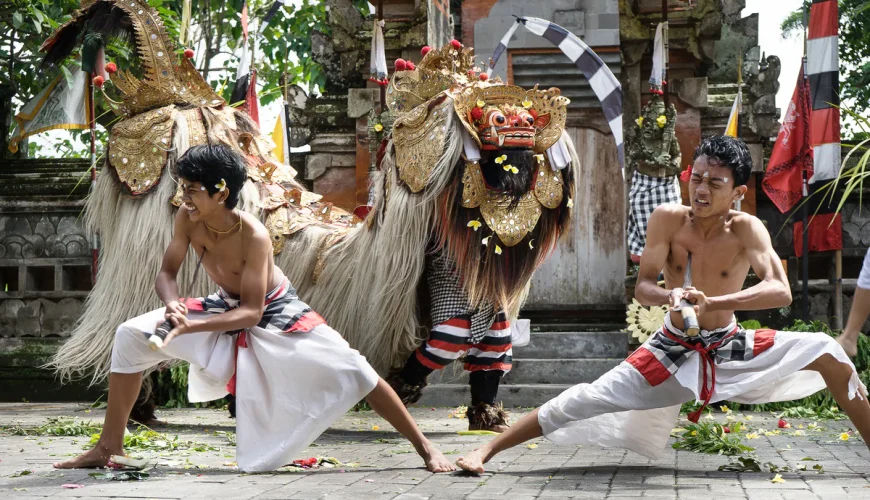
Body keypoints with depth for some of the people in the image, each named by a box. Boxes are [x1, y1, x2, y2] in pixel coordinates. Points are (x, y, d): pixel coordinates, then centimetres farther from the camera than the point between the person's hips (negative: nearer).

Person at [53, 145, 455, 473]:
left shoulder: (253, 236, -34)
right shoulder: (187, 219, -21)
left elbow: (251, 312, -31)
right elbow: (167, 273, -10)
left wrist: (190, 327, -43)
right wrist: (173, 304, -35)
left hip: (274, 315, -5)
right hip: (225, 310, 5)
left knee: (352, 373, -14)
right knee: (131, 337, -11)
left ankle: (424, 447, 2)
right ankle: (108, 446, -1)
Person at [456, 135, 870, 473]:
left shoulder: (746, 230, -19)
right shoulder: (669, 219, -16)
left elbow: (781, 291, -32)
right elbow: (642, 287, -17)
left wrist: (712, 302, -44)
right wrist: (670, 296, -41)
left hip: (732, 351, 1)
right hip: (672, 353, 0)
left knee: (826, 352, -14)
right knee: (585, 401, -12)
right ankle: (486, 450, -3)